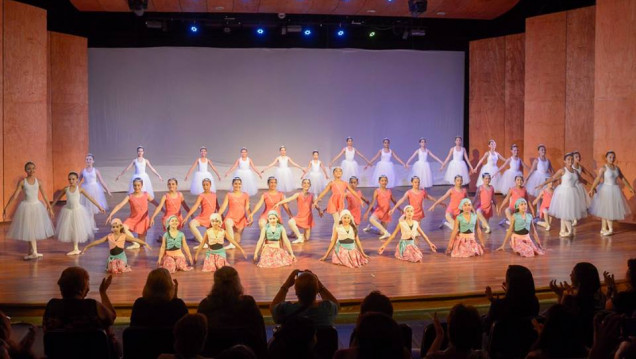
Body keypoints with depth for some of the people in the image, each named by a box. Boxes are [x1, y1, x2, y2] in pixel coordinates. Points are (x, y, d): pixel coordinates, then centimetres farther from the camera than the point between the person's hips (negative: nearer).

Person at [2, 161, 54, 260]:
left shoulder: (38, 182, 2)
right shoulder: (22, 182, -5)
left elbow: (44, 196, 8)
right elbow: (15, 195, -6)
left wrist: (50, 208, 11)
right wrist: (6, 207, -9)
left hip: (37, 206, 3)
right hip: (27, 206, -2)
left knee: (36, 230, 6)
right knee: (29, 230, -1)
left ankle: (30, 252, 18)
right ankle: (34, 252, 1)